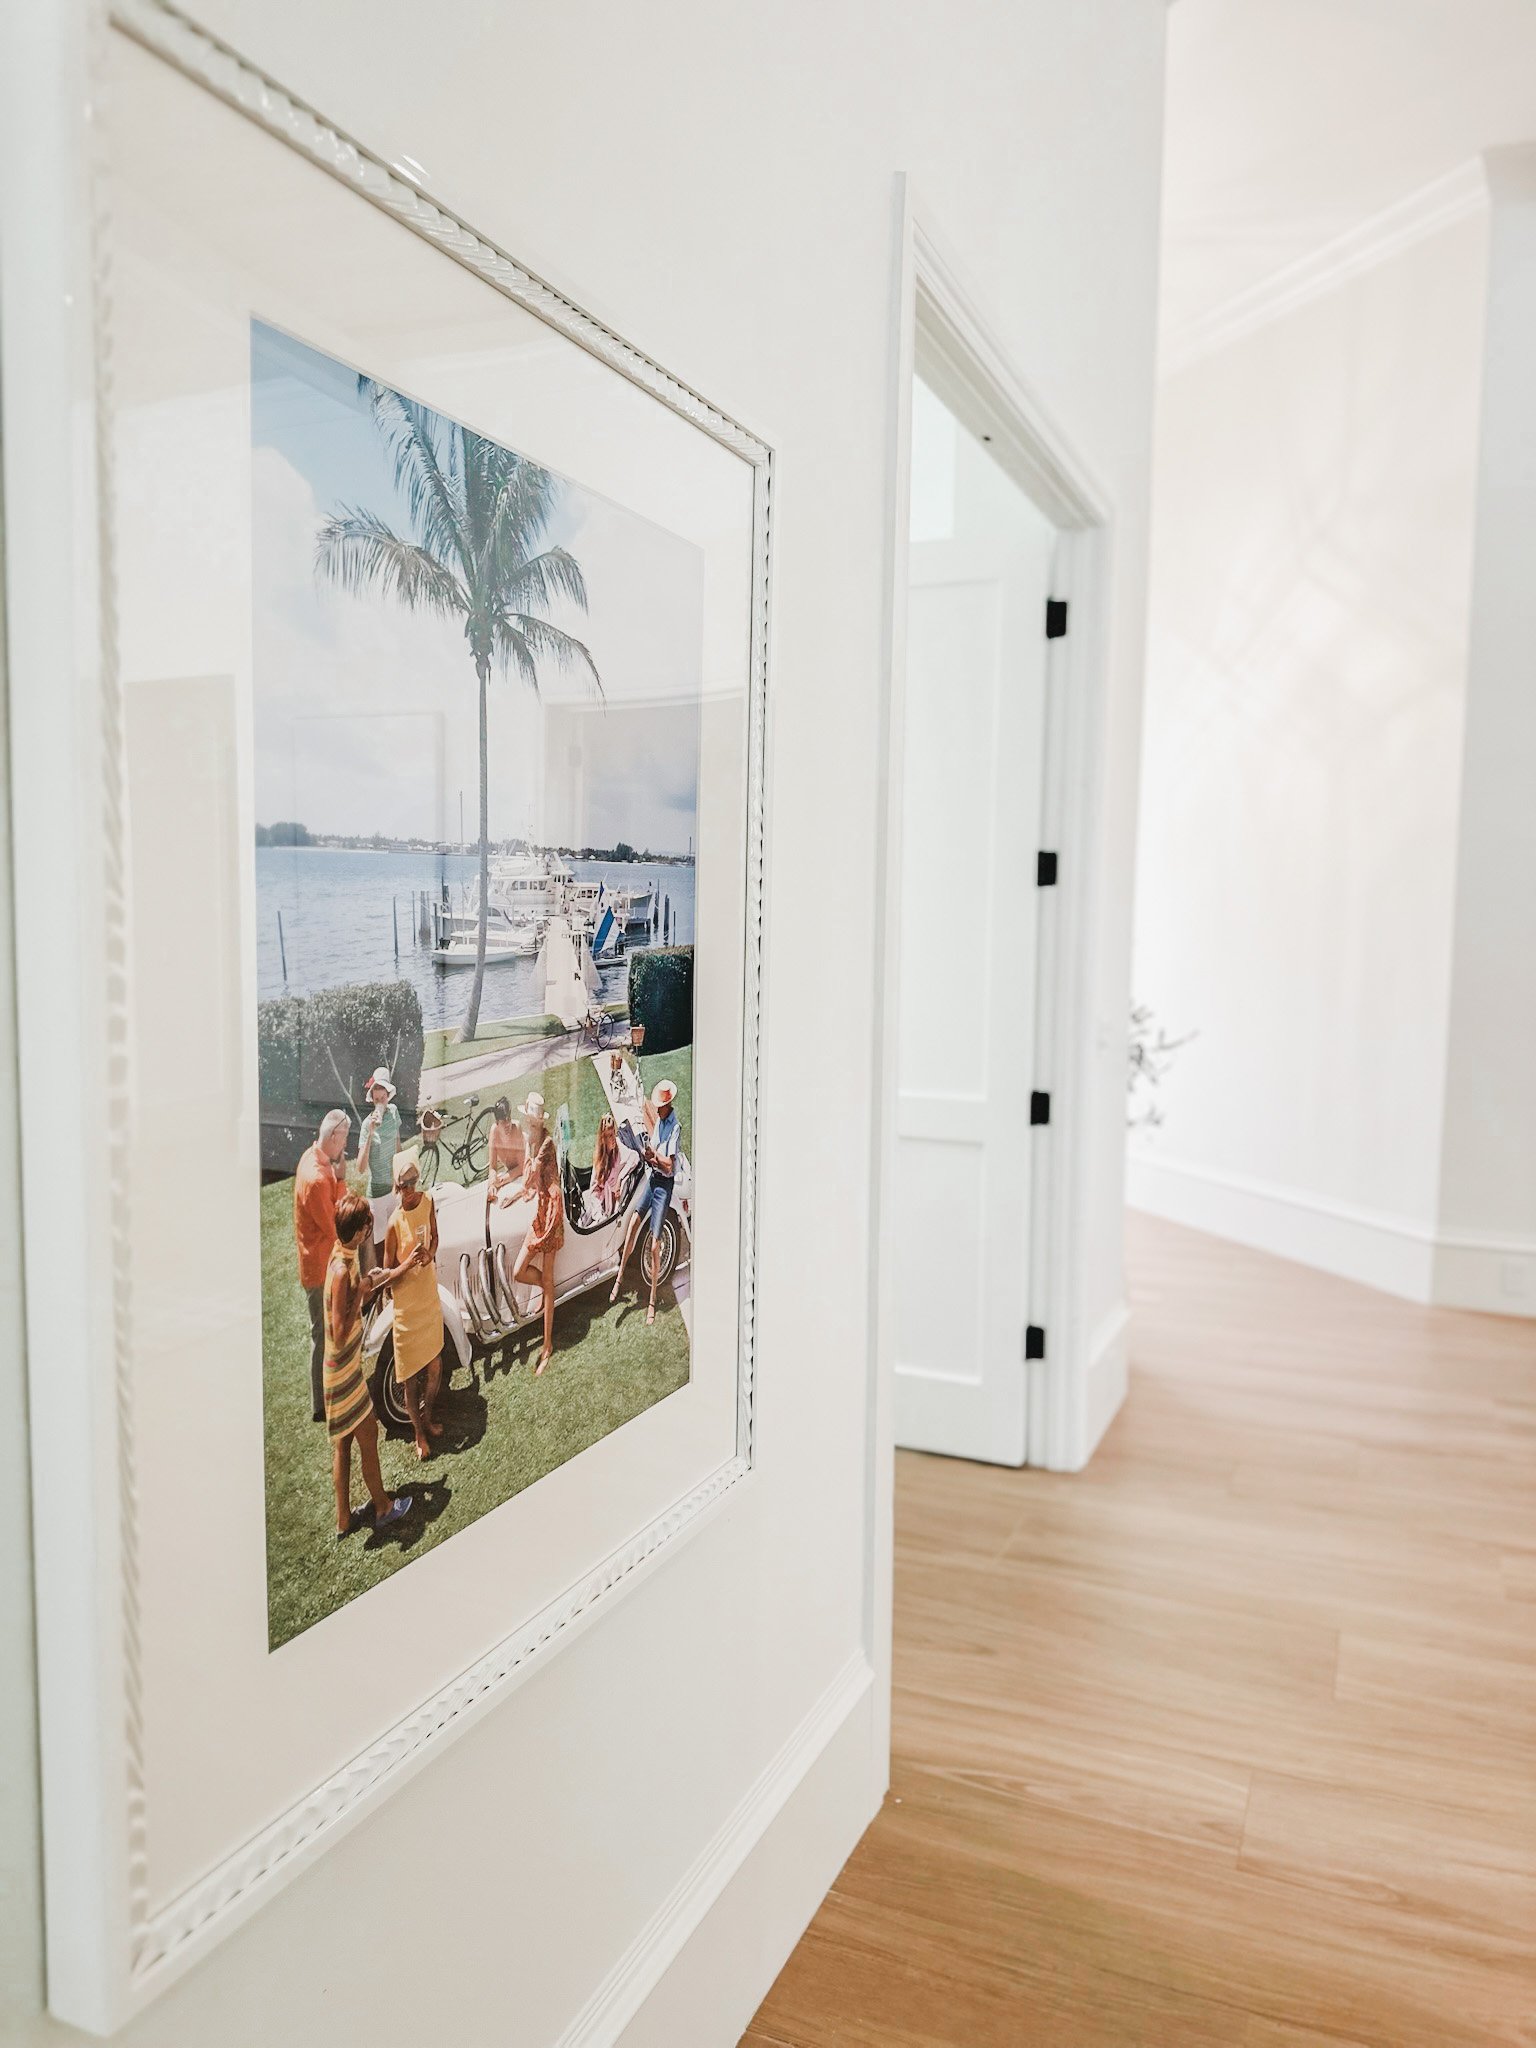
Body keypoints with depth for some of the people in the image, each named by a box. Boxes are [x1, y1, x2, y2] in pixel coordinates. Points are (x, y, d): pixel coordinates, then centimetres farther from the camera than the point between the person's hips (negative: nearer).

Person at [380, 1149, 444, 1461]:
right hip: (406, 1309, -5)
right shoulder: (394, 1224, -21)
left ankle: (427, 1416, 43)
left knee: (435, 1367, 18)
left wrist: (430, 1253, -9)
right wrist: (407, 1264, -31)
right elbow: (386, 1278, -13)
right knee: (411, 1376, 10)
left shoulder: (428, 1201, -8)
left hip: (430, 1300, 5)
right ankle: (418, 1433, 29)